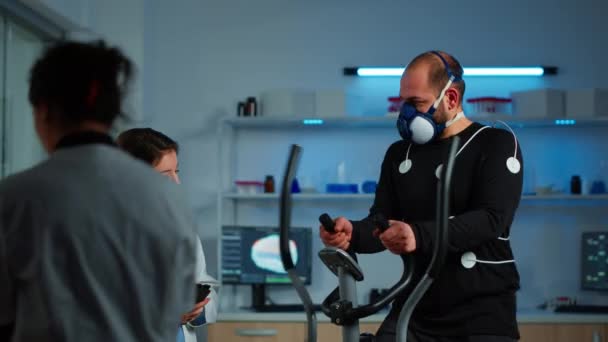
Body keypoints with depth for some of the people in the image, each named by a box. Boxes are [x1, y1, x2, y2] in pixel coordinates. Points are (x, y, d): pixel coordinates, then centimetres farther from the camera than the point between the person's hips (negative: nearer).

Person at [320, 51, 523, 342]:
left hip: (483, 312, -4)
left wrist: (420, 235, -34)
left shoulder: (497, 145, -4)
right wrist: (353, 234, -18)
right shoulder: (399, 154, 12)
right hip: (415, 310, 4)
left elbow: (491, 218, -18)